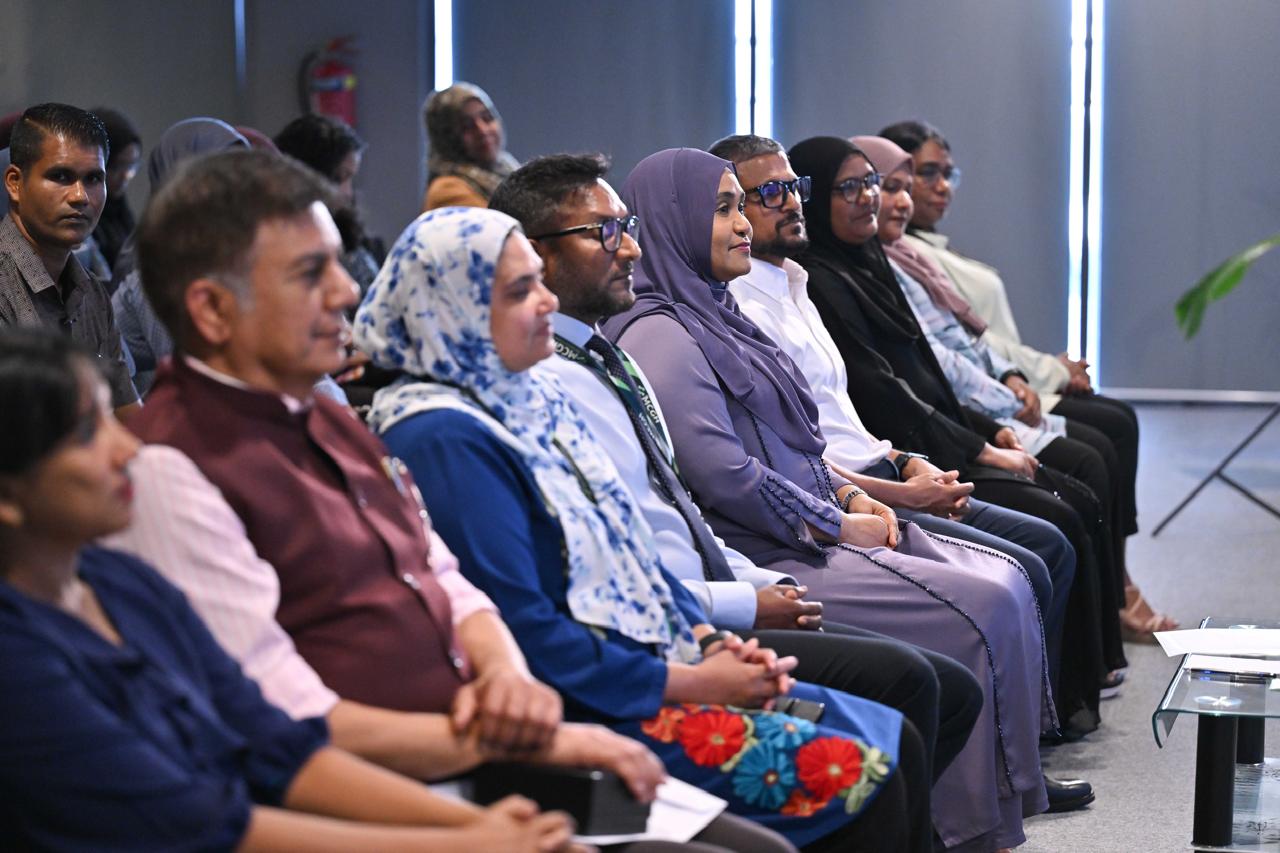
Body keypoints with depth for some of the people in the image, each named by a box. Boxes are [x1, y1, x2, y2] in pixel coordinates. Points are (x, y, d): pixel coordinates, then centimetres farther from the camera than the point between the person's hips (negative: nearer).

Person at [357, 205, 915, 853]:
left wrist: (708, 641, 3)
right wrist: (691, 683, -15)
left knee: (896, 744, 1)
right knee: (853, 775, -18)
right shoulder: (442, 439, -16)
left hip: (656, 666, 10)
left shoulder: (531, 400, 14)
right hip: (577, 711, -10)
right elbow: (524, 630, -20)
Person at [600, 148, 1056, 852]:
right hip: (762, 554, -10)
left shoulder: (714, 313, 18)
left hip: (814, 525, 10)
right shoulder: (660, 334, -13)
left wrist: (849, 494, 7)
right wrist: (837, 525, -13)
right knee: (978, 612, -18)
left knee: (1005, 582, 0)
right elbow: (723, 474, -20)